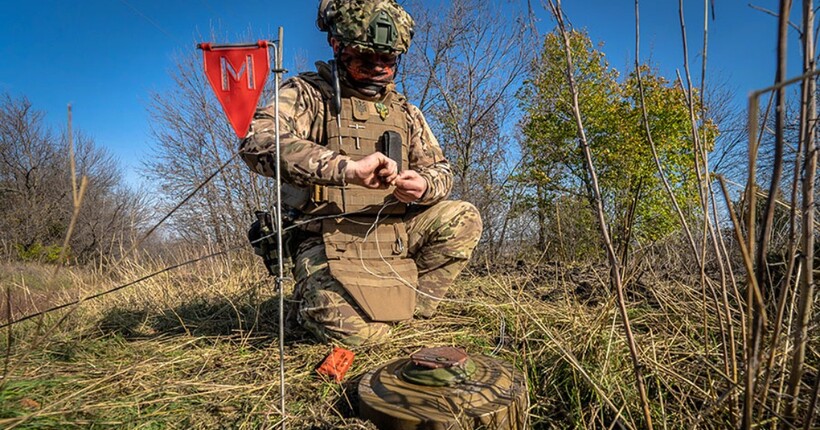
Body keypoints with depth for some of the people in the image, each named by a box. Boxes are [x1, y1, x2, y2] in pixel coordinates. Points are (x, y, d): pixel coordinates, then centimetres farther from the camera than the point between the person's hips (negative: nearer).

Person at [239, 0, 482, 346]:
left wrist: (424, 185, -14)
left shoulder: (406, 112, 16)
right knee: (357, 332, -25)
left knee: (463, 218, -12)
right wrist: (348, 168, -35)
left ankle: (410, 310, 3)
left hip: (394, 233, 6)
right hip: (329, 237, -5)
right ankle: (318, 300, 11)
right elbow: (258, 143, -22)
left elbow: (440, 169, 14)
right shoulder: (308, 94, -3)